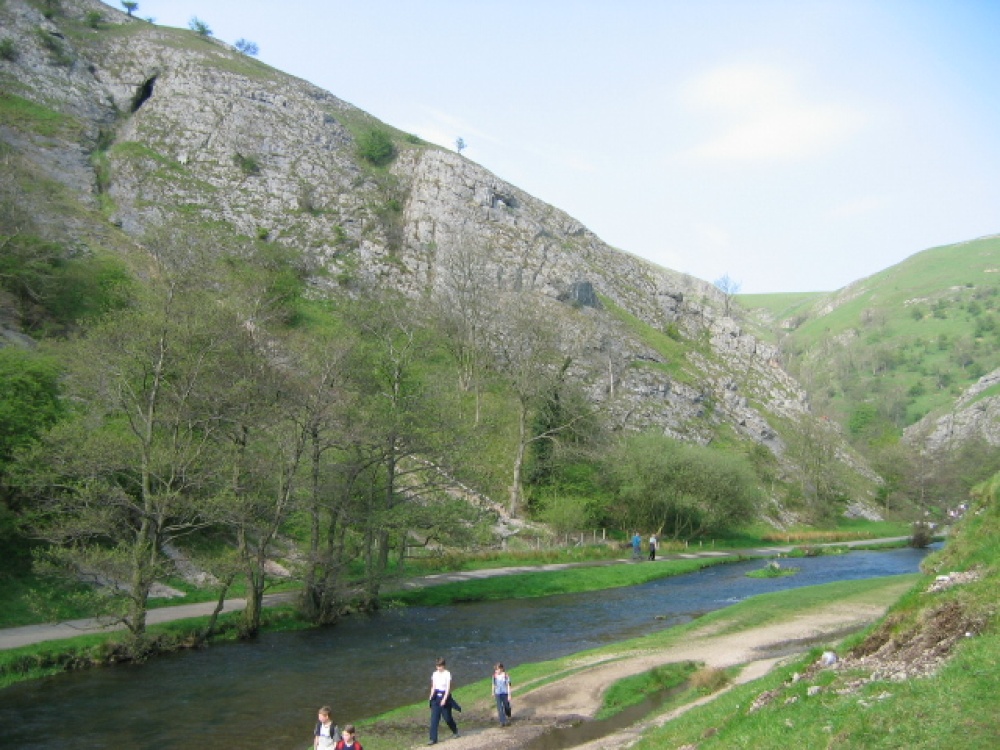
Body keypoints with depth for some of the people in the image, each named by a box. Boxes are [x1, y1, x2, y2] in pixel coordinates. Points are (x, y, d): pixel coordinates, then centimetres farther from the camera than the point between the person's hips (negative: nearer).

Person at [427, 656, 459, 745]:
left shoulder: (447, 674, -10)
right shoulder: (435, 674, 6)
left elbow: (448, 687, -14)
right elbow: (433, 686, 10)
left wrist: (444, 699, -22)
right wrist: (431, 696, -5)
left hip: (445, 696, -4)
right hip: (436, 697, 4)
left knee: (447, 717, 7)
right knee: (434, 718, -4)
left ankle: (455, 731, 35)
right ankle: (433, 739, -2)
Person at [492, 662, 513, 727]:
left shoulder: (506, 675, -15)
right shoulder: (495, 676, -5)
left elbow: (508, 685, -12)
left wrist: (509, 695, -13)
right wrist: (493, 692, 18)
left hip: (505, 693, -2)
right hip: (498, 694, 2)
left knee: (506, 706, 15)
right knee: (499, 708, -6)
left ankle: (508, 715, 48)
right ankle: (503, 722, -1)